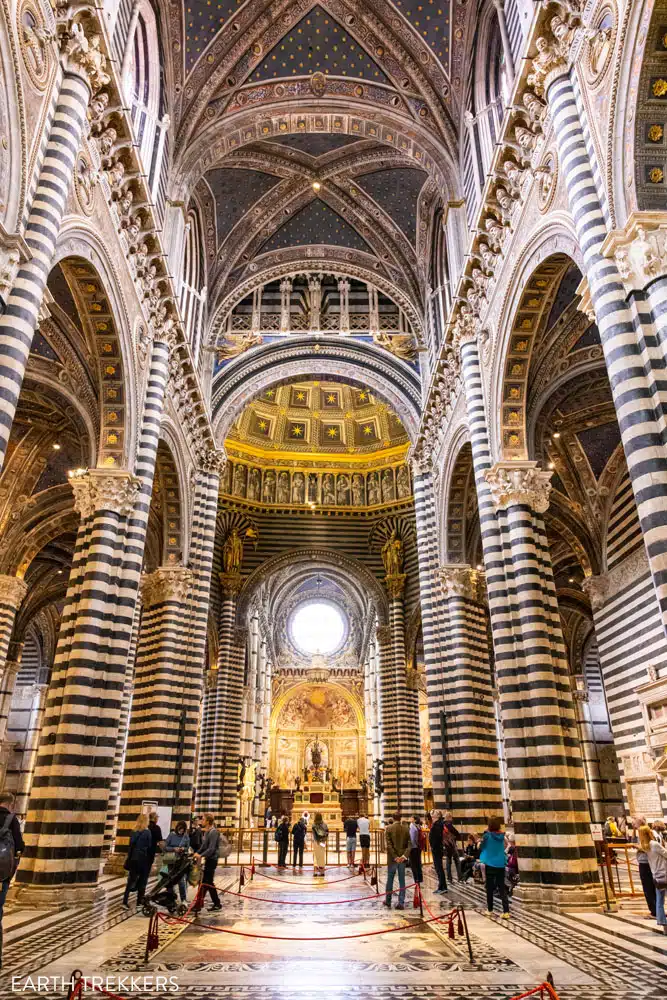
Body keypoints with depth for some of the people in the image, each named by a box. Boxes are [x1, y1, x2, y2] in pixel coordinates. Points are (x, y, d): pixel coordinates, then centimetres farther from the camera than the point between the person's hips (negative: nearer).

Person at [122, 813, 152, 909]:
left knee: (131, 879, 8)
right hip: (143, 859, -4)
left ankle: (125, 901, -1)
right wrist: (150, 860, 5)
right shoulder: (147, 832, -10)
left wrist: (129, 858, 10)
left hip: (134, 858, 4)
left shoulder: (134, 831, 2)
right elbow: (149, 847, -6)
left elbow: (131, 845, 5)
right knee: (142, 880, 9)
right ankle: (139, 901, 13)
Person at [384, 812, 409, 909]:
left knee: (390, 880, 12)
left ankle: (388, 901, 20)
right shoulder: (405, 828, 1)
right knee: (402, 880, 9)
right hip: (402, 858, 2)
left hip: (392, 858, -2)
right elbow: (409, 844, -5)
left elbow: (389, 844, -13)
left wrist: (395, 857, -12)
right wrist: (404, 855, -10)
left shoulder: (389, 828, -8)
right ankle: (401, 903, 7)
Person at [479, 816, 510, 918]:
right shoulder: (501, 836, -4)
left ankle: (490, 909, 20)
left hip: (490, 865, -2)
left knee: (489, 888, 12)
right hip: (501, 865, 2)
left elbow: (483, 846, -2)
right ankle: (506, 911, -7)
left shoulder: (487, 836, -13)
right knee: (502, 888, 6)